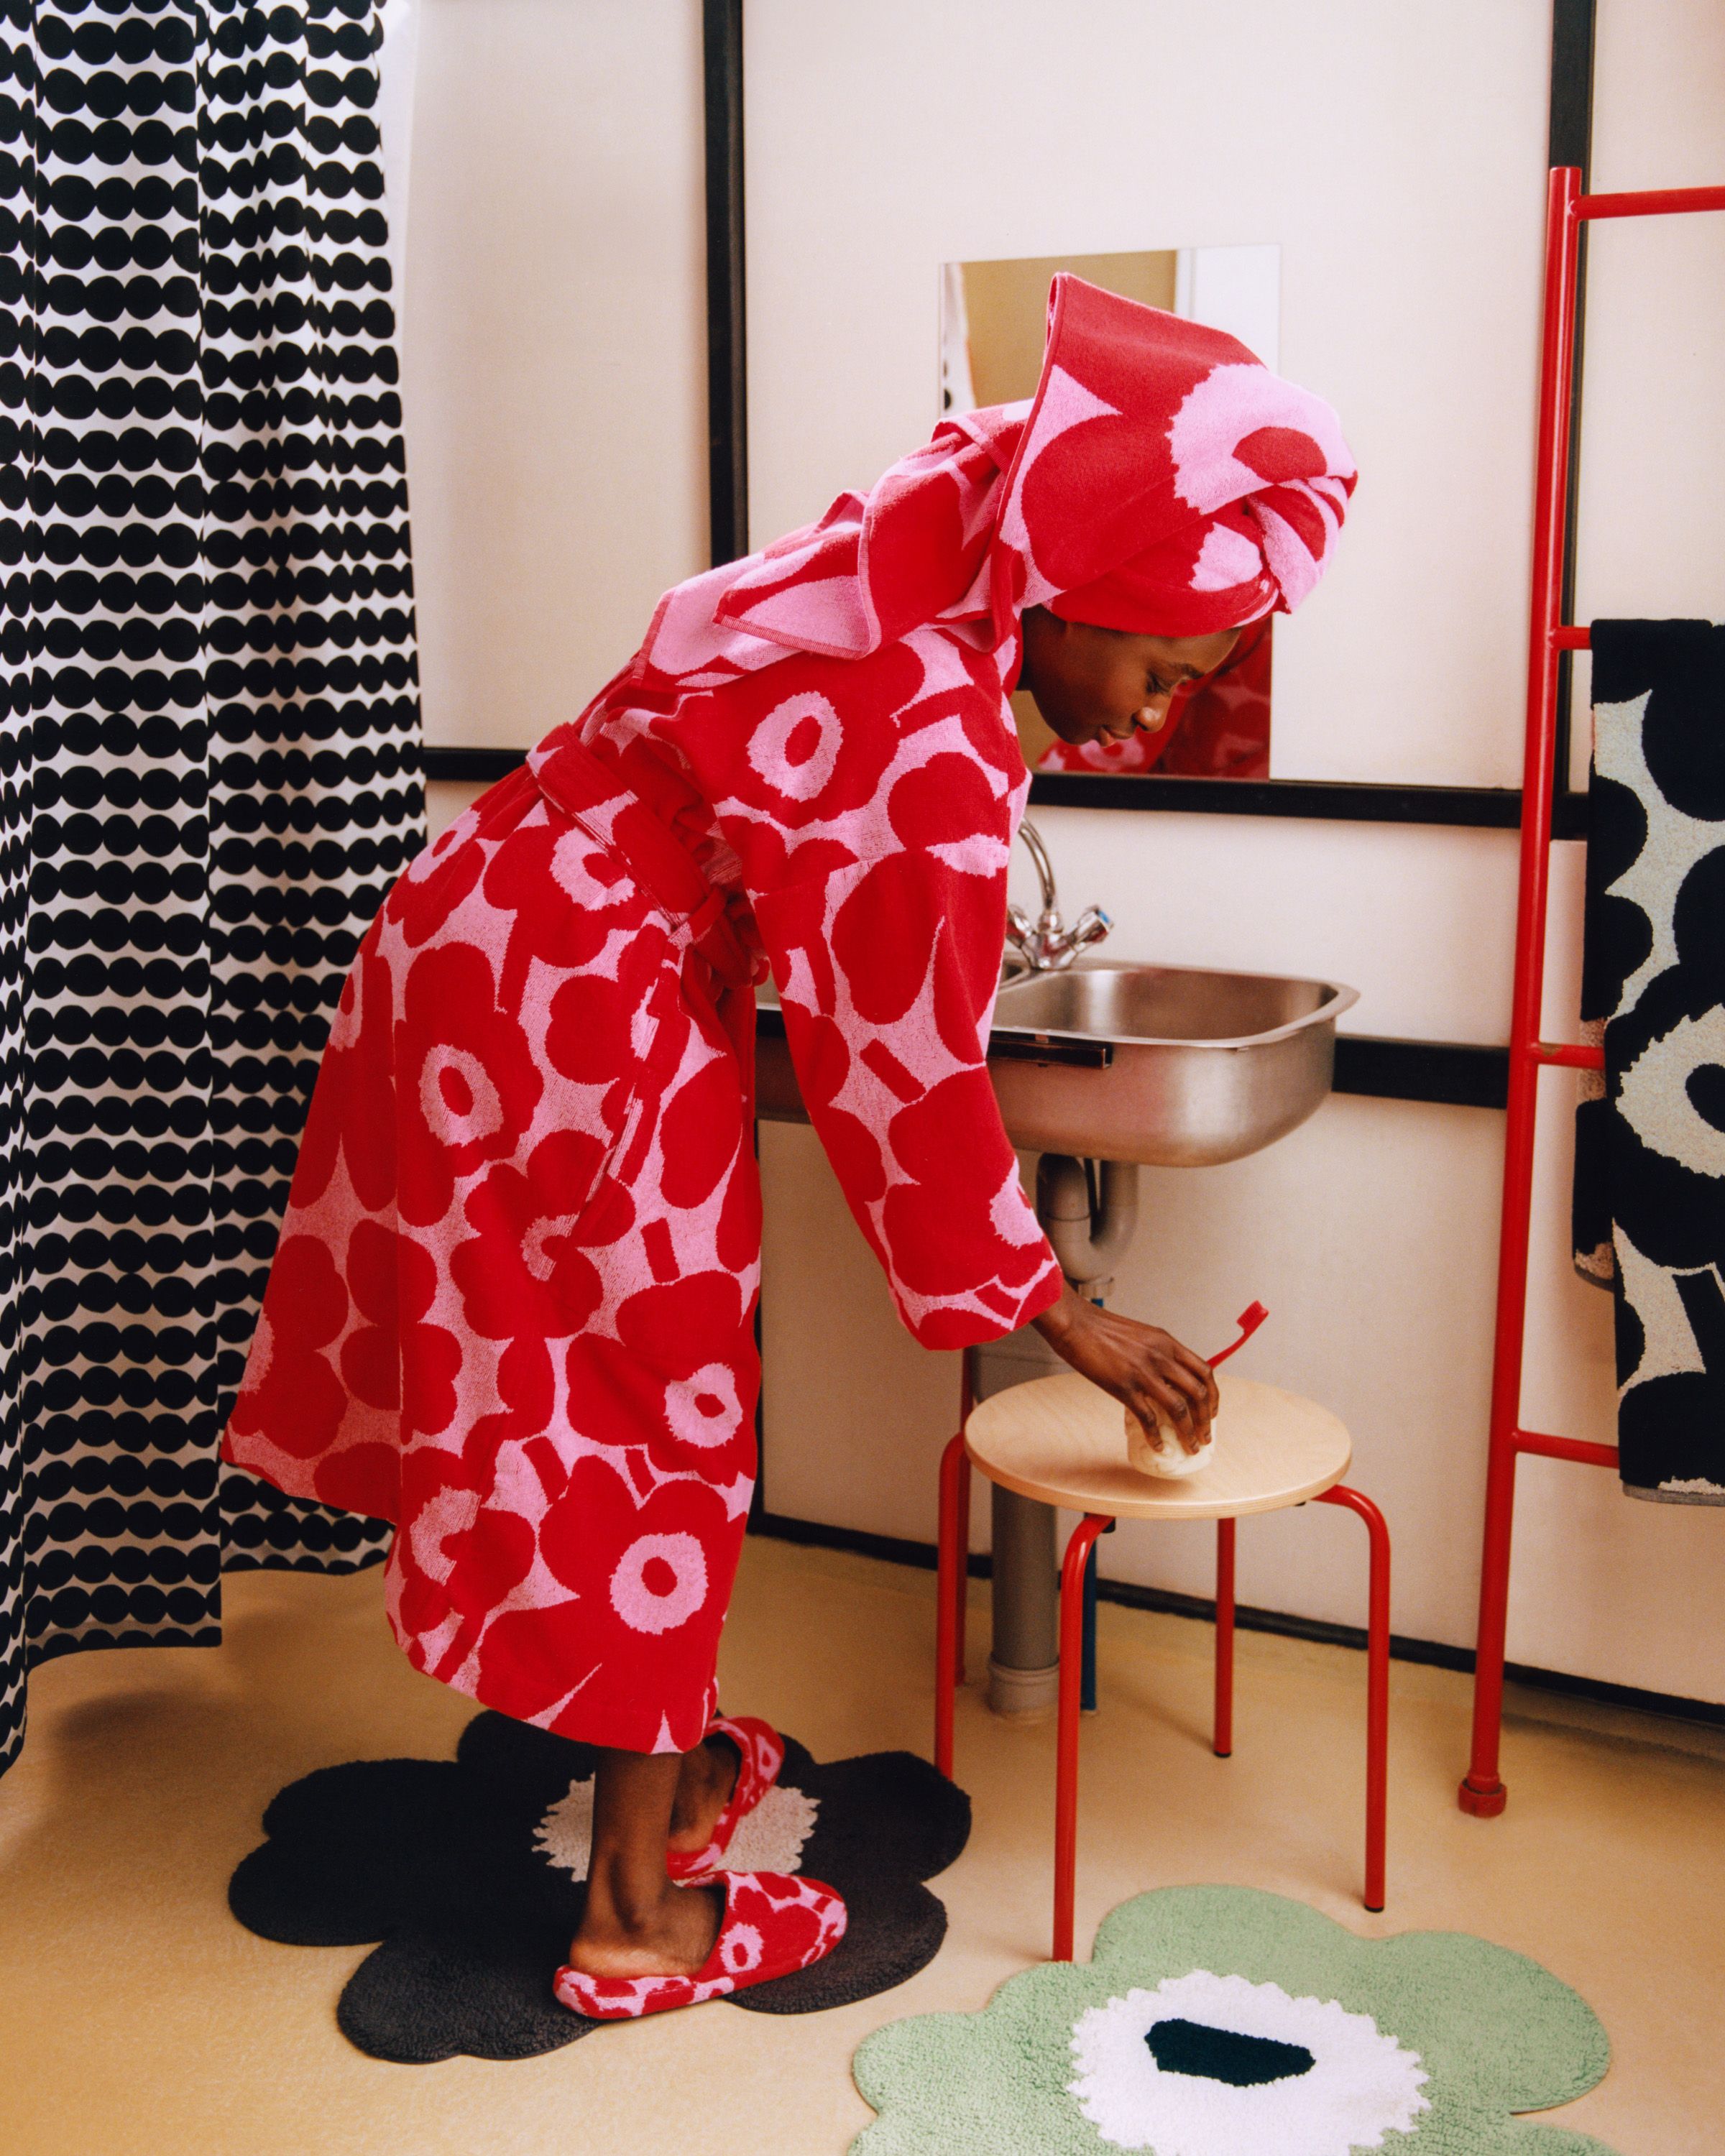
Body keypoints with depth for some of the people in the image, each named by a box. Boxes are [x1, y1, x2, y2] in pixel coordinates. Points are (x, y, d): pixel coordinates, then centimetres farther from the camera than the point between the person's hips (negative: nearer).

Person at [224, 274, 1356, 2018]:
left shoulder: (913, 575, 0)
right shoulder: (936, 750, -25)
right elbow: (904, 1067, -19)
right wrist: (1058, 1315, -9)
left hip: (495, 939, 10)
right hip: (586, 1011, -10)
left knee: (590, 1389, 19)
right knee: (655, 1427, 1)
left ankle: (659, 1757, 37)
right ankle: (640, 1912, 14)